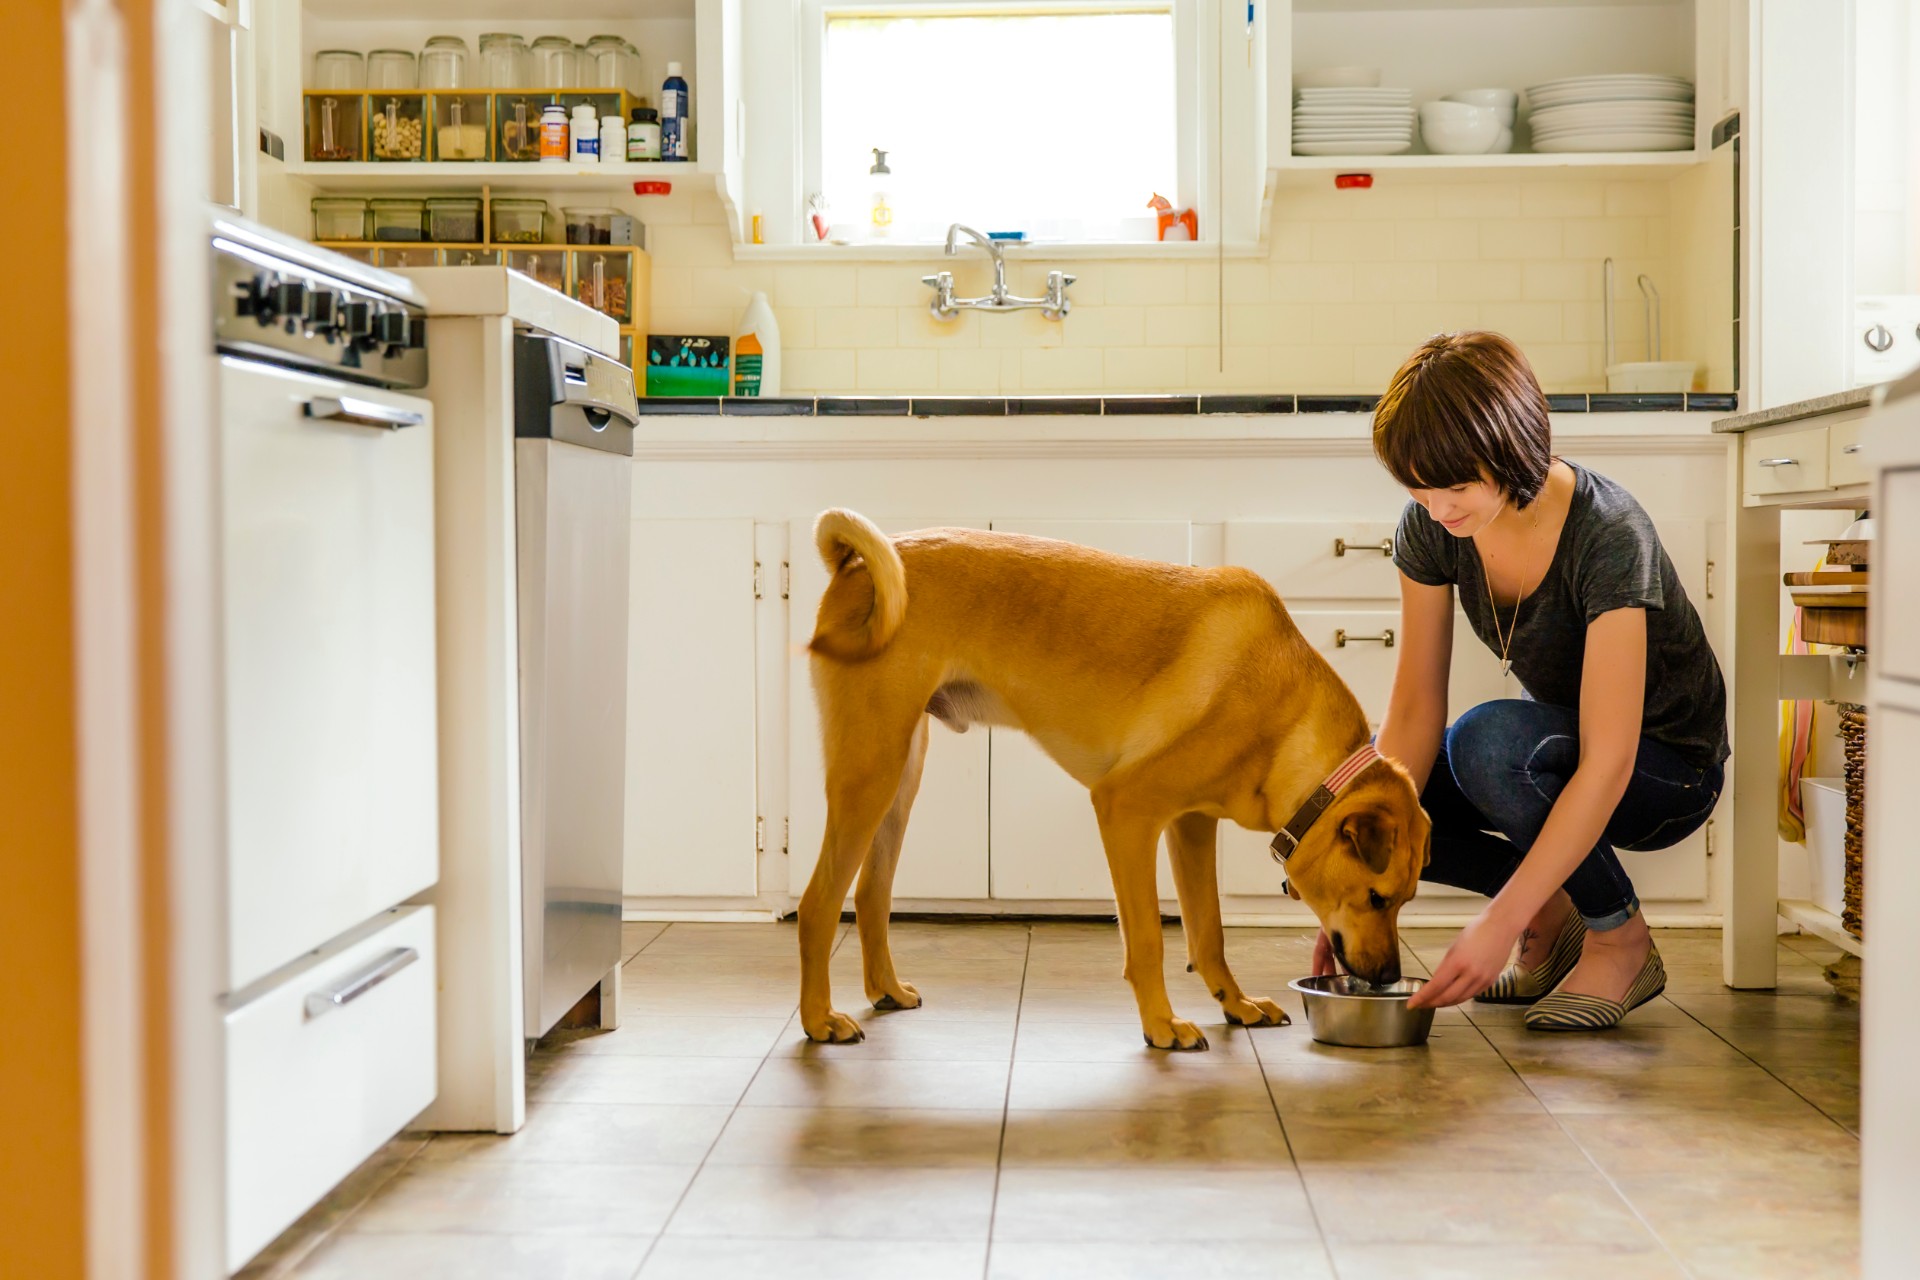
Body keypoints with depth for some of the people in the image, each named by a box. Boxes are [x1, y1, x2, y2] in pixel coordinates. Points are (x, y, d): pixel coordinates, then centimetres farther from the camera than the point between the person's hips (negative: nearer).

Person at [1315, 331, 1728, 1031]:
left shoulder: (1609, 537, -32)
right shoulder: (1432, 524, -15)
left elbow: (1607, 763, -36)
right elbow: (1415, 708, -13)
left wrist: (1500, 922, -40)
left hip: (1665, 767, -6)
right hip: (1555, 746, 6)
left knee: (1487, 739, -36)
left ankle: (1622, 938, -11)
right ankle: (1553, 913, 4)